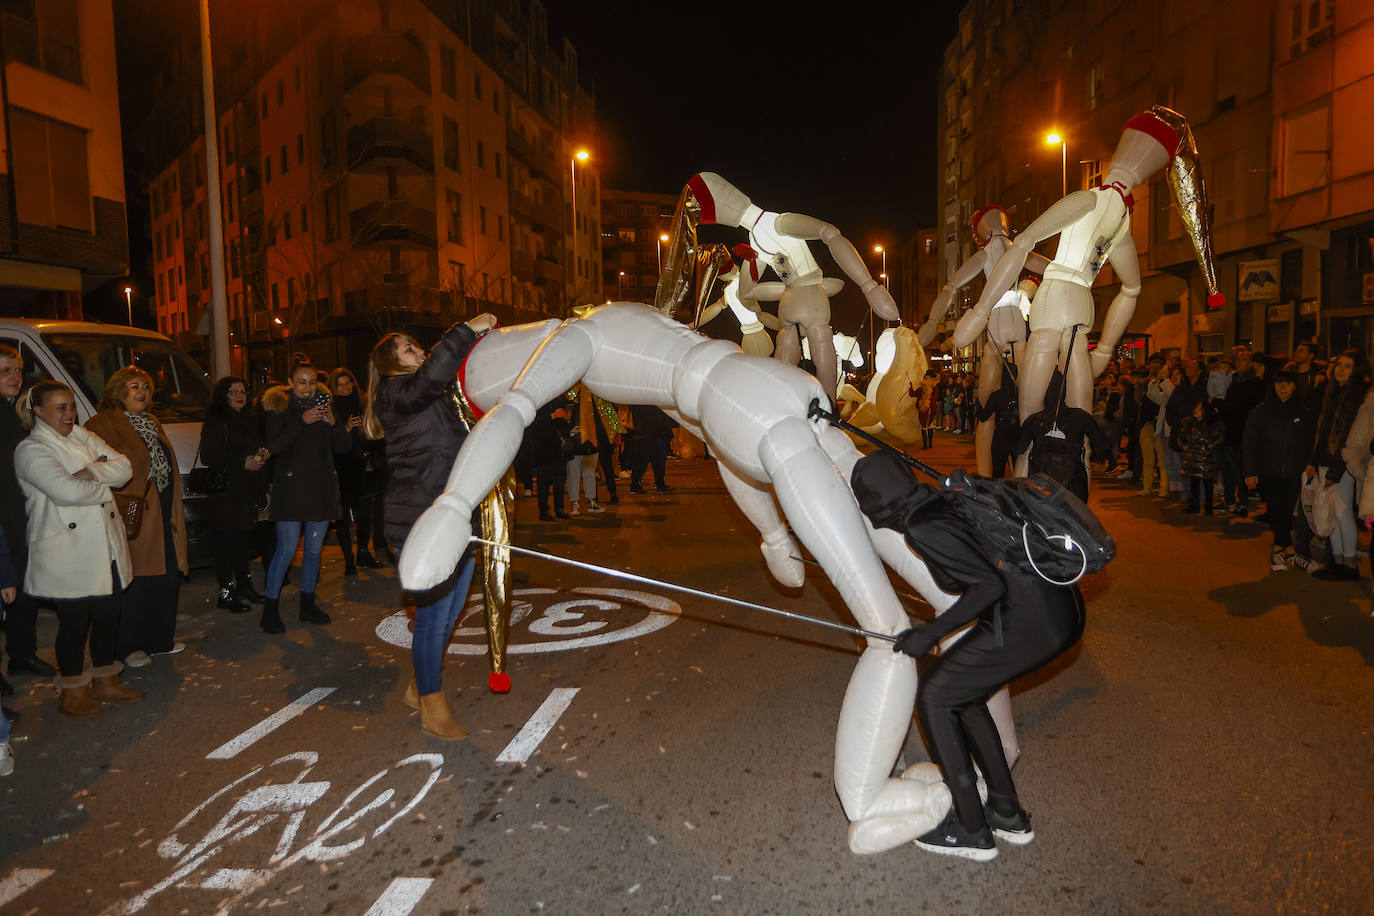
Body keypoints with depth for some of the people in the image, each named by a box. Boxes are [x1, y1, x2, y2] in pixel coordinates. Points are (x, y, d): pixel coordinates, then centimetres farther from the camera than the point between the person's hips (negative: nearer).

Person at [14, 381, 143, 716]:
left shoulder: (84, 437, 12)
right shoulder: (30, 451, -9)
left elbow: (124, 467, 1)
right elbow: (66, 491, -23)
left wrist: (90, 473, -15)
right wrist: (104, 485, -6)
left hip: (105, 547, 7)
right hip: (67, 555, -6)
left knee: (108, 616, 13)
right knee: (74, 623, 4)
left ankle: (105, 681, 29)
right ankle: (72, 692, 20)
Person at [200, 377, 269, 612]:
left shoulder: (250, 420, 17)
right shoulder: (216, 421, -8)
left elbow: (258, 447, 27)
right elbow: (209, 457, -14)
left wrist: (263, 454, 5)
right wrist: (242, 463, -18)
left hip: (248, 490, 8)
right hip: (225, 492, -7)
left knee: (244, 539, 13)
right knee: (225, 542, -4)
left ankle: (244, 585, 24)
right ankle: (226, 594, 2)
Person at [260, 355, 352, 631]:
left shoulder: (323, 404, 12)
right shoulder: (279, 407, 1)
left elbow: (345, 445, 6)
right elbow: (274, 445, -13)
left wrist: (333, 422, -12)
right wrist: (302, 422, -21)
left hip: (321, 487, 4)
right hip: (291, 488, -4)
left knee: (314, 549, 8)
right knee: (286, 549, -9)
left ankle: (307, 605, 19)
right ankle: (270, 610, -1)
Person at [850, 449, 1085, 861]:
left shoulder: (923, 527, -15)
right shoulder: (942, 500, 12)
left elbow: (991, 584, -20)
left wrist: (929, 633, -13)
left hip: (1031, 623, -9)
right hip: (1062, 610, 9)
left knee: (935, 695, 4)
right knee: (962, 694, 20)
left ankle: (971, 831, 13)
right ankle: (1008, 816, 29)